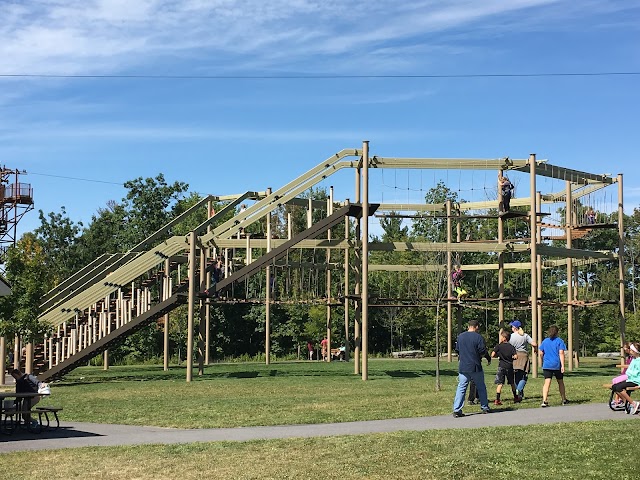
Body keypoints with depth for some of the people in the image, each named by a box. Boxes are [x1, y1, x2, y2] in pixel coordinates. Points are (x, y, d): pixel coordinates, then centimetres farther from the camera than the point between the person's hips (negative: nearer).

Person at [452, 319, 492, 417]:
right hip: (475, 367, -3)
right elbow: (483, 352, -8)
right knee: (481, 387, 15)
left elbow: (457, 350, 14)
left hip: (463, 367, 3)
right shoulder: (478, 337, -8)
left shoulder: (460, 336, 6)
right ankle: (485, 408, 24)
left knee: (461, 388, 2)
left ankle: (456, 410, -8)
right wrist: (488, 358, 11)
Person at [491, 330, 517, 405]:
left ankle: (497, 399, -14)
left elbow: (492, 355, -12)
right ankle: (515, 398, 29)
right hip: (510, 367, 3)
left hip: (501, 366, -3)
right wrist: (511, 358, 14)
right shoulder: (512, 347, 1)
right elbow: (515, 357, -7)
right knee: (512, 383, 18)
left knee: (499, 383, -4)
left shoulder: (498, 346, -5)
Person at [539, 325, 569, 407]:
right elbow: (561, 353, -9)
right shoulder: (559, 341, -1)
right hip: (557, 365, -1)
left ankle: (544, 400, -22)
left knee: (547, 382, -7)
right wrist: (563, 366, -12)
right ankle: (564, 400, 28)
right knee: (560, 382, 16)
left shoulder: (545, 341, 8)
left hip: (547, 365, 1)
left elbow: (541, 353, 10)